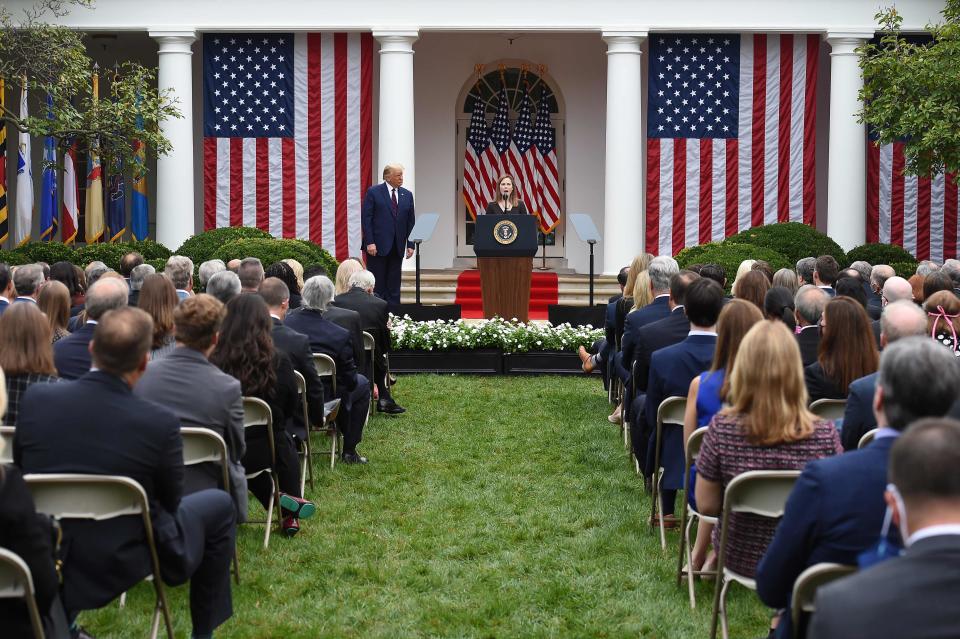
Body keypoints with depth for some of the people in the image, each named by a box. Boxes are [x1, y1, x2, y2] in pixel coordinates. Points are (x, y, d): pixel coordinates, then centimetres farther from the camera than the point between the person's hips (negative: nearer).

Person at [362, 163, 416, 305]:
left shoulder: (407, 195, 11)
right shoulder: (373, 192, -2)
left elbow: (411, 222, 11)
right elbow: (366, 218, -6)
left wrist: (410, 244, 3)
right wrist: (369, 242, -13)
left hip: (397, 247, 4)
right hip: (378, 245, -4)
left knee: (394, 286, 6)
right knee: (377, 284, -1)